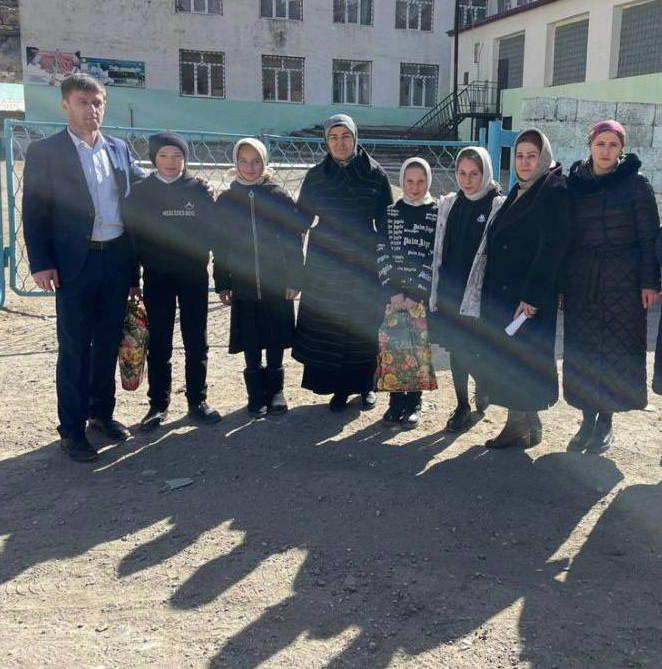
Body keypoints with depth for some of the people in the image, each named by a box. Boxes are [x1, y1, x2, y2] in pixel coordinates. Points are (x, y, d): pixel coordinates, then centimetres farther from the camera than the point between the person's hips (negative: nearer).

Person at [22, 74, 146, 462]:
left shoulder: (119, 150, 11)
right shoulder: (44, 152, -3)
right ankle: (72, 429, 13)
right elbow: (34, 213, -5)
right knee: (74, 350, 2)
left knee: (108, 343, 14)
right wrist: (41, 264, -12)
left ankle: (102, 412, 29)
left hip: (118, 259, 5)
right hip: (76, 264, -4)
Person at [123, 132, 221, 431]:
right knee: (158, 343, 5)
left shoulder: (198, 190, 2)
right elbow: (133, 234, 1)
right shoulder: (141, 193, 1)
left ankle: (197, 401, 17)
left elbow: (211, 228, 2)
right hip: (156, 277, 0)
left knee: (196, 341, 6)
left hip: (193, 275, 0)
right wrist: (142, 269, -4)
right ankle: (158, 404, 15)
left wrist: (196, 255, -10)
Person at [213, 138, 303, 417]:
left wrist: (294, 279, -6)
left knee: (275, 342, 7)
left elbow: (294, 240, -2)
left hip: (277, 285, -1)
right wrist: (222, 284, 3)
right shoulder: (226, 200, 2)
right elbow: (220, 245, 5)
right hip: (244, 286, 1)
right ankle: (256, 394, 20)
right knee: (250, 344, 8)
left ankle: (275, 391, 22)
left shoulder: (279, 197, -2)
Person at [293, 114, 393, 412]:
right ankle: (339, 388, 16)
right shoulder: (315, 176, 2)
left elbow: (386, 221, 1)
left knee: (366, 325, 6)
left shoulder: (375, 174, -2)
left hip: (364, 262, -1)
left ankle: (366, 384, 23)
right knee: (328, 327, 2)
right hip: (325, 265, 1)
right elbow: (302, 219, 5)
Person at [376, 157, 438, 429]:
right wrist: (394, 291, -8)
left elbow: (436, 258, -5)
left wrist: (417, 294, -11)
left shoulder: (437, 214, 1)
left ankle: (413, 404, 13)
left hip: (424, 295, -2)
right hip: (393, 293, 2)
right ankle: (396, 402, 12)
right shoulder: (390, 213, 7)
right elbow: (382, 254, 1)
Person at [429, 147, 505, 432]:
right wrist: (435, 291, 8)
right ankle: (462, 406, 23)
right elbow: (439, 250, 10)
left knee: (472, 350, -1)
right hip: (451, 291, 4)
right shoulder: (448, 204, 7)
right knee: (456, 348, 10)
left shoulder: (498, 206, -7)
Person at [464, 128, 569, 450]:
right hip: (502, 292, 8)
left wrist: (532, 296, -22)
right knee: (505, 359, 11)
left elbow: (552, 247, -18)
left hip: (528, 295, -8)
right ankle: (519, 423, 21)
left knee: (521, 359, -2)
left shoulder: (554, 192, -9)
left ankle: (523, 426, 11)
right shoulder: (518, 192, 16)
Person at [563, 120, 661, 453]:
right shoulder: (574, 183, 5)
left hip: (623, 281, -2)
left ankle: (605, 421, 16)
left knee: (618, 349, 2)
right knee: (581, 350, 4)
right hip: (580, 281, 3)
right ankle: (588, 420, 17)